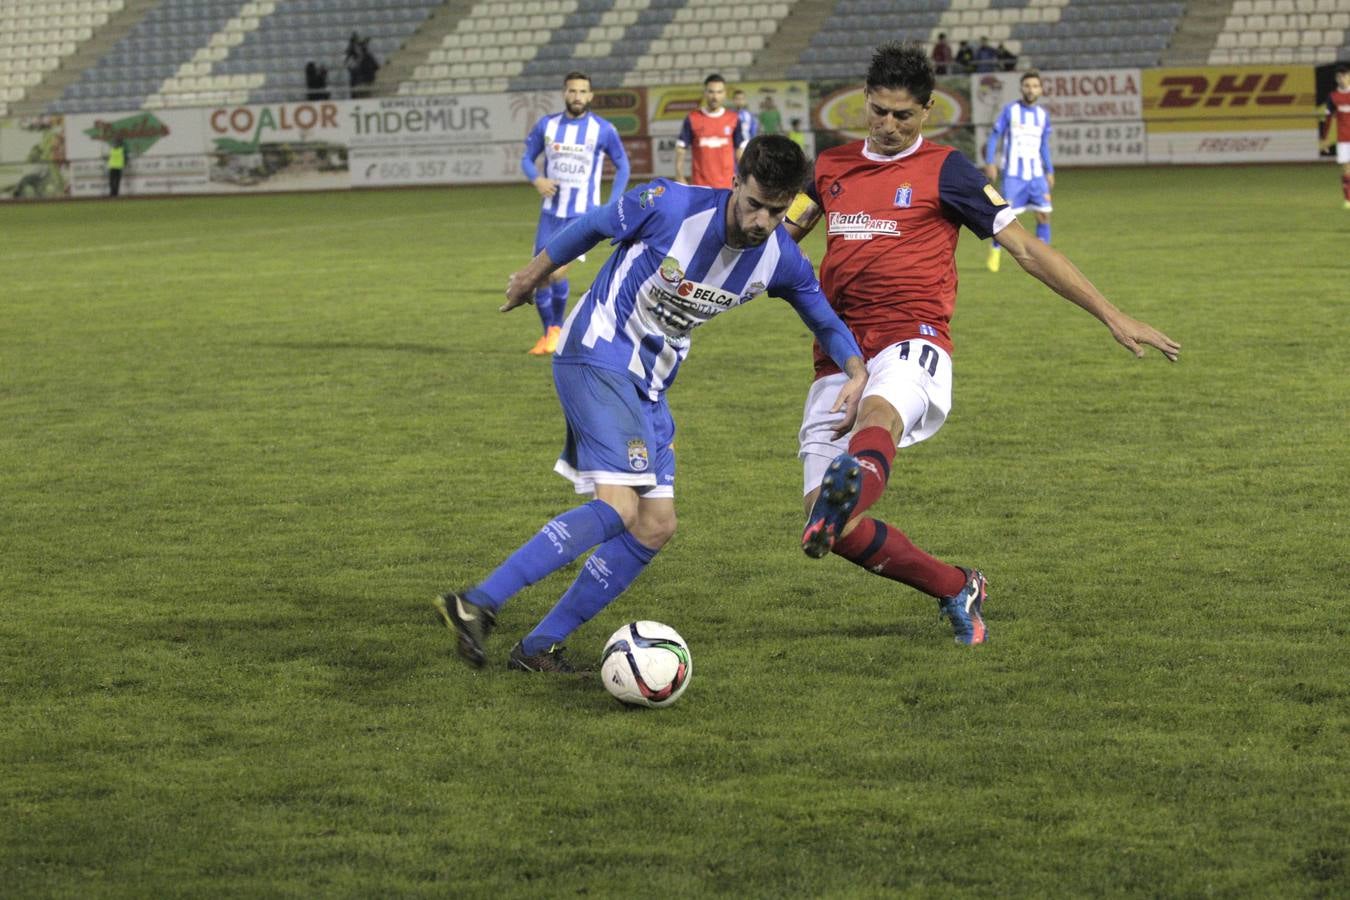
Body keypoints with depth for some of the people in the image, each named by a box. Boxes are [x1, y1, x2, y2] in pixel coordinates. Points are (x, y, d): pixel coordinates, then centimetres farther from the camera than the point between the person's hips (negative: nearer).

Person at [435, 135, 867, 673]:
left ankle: (539, 647, 6)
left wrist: (857, 373, -8)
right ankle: (478, 605, -26)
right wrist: (534, 275, 13)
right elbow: (594, 226, -2)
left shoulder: (780, 260, -4)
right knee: (618, 508, -24)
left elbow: (825, 321, 12)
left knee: (656, 527, 1)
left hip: (649, 385, 7)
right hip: (597, 356, -7)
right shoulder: (671, 206, -20)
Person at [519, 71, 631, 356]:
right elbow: (527, 158, 11)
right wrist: (537, 180, -11)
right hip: (551, 212, 4)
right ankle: (547, 334, 22)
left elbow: (622, 166, 5)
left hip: (582, 214, -4)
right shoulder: (546, 125, 1)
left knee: (557, 271, -18)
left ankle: (556, 330, 5)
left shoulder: (603, 130, -6)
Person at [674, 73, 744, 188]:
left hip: (727, 185, 1)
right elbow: (680, 150, 2)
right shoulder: (692, 119, 0)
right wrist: (680, 178, -5)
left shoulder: (733, 120, 5)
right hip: (700, 186, -1)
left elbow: (740, 151, 10)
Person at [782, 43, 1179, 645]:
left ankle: (850, 488, -76)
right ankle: (957, 589, 17)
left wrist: (1112, 317, 1)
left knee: (880, 412, -42)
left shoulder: (943, 170, 5)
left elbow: (1025, 249, 4)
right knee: (839, 534, -5)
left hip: (911, 343, -5)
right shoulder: (831, 167, 17)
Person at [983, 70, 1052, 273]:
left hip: (1036, 174, 4)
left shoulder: (1043, 114, 9)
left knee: (1044, 214, -4)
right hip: (1013, 174, -4)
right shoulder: (1009, 110, -4)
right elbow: (994, 136, -1)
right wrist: (990, 163, -8)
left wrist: (1049, 171, 14)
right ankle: (994, 251, 14)